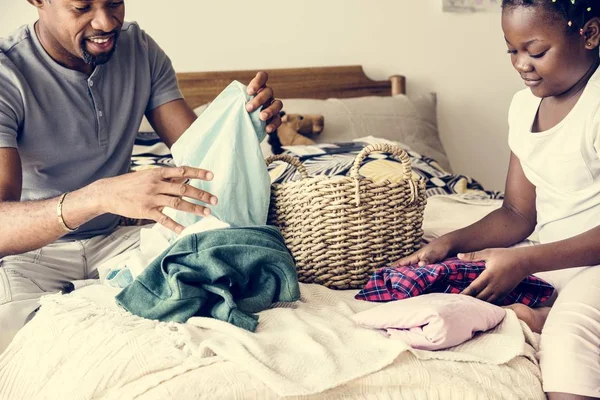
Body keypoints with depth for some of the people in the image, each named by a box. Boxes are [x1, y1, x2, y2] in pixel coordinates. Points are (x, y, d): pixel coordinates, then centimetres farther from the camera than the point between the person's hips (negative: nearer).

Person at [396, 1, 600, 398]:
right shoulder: (525, 104, 8)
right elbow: (518, 214, 10)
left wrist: (523, 261, -24)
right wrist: (450, 242, -6)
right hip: (550, 257, 8)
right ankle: (528, 317, -16)